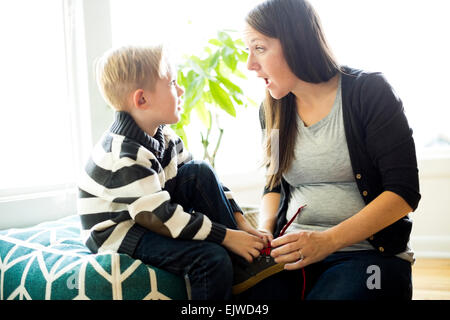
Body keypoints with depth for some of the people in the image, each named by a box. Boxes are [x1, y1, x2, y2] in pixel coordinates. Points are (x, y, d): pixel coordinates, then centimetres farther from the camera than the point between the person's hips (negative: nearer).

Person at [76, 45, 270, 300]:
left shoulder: (162, 135, -1)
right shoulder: (122, 157, -29)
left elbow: (201, 180, 4)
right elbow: (160, 218, -28)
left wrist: (240, 222, -5)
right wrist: (227, 237, -24)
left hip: (148, 214, 9)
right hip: (119, 234, -9)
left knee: (200, 171, -9)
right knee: (213, 258, -26)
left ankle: (243, 263, -6)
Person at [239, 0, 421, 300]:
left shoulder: (369, 92, -6)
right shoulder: (273, 111, 10)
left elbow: (404, 192, -10)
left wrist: (328, 240, -19)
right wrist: (264, 231, -1)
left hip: (370, 251, -3)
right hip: (292, 252, 4)